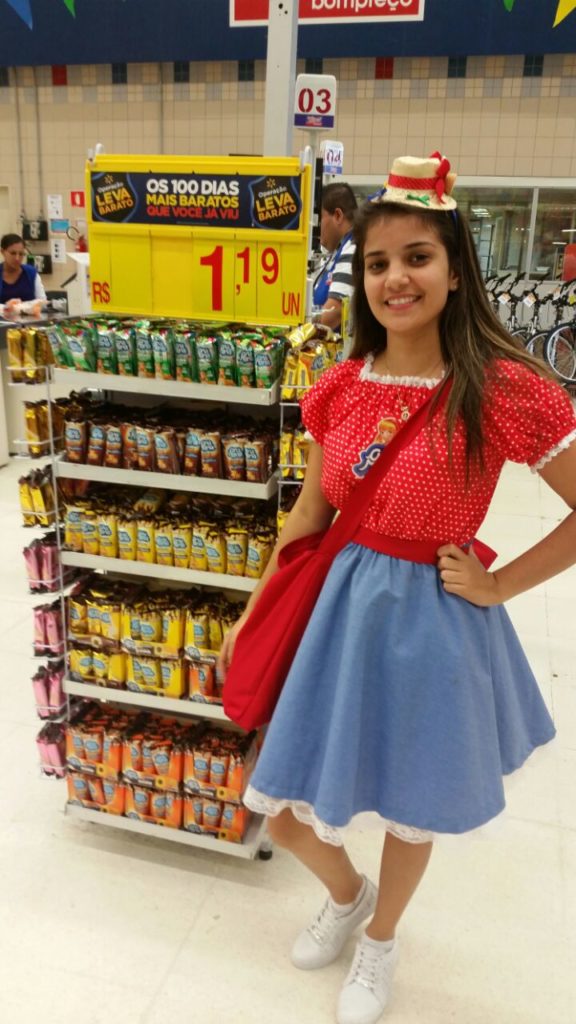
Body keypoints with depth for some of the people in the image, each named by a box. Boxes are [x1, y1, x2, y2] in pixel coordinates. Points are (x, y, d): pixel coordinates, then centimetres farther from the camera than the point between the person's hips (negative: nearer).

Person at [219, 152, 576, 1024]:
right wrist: (249, 616, 10)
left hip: (433, 622, -4)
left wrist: (497, 586, -11)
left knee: (410, 813, 20)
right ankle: (346, 894, 52)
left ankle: (380, 941, 54)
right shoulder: (340, 387, -2)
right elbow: (310, 514, 6)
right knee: (284, 813, 16)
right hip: (339, 606, 5)